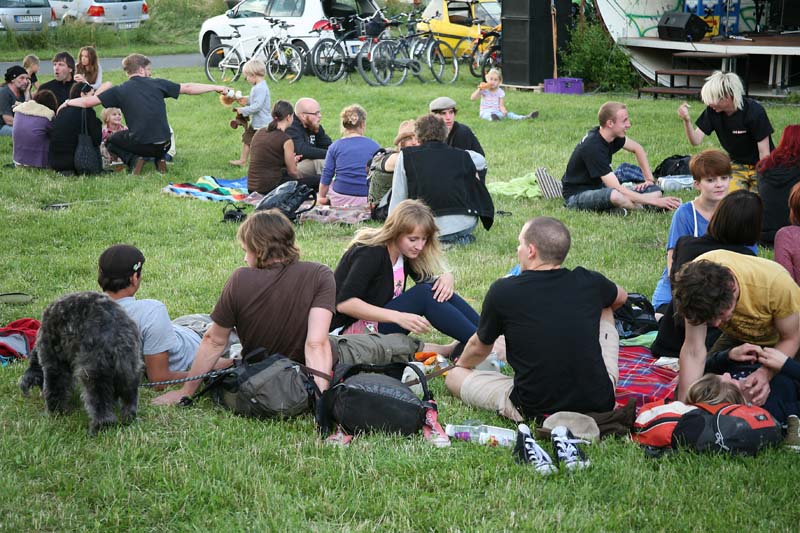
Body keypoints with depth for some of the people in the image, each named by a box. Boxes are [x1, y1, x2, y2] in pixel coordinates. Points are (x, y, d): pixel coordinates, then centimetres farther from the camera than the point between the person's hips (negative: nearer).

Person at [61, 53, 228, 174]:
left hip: (141, 144, -2)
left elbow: (88, 102, 2)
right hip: (163, 145, 2)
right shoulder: (157, 84, 7)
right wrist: (217, 88, 19)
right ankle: (159, 159, 8)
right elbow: (188, 88, 10)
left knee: (112, 141, 27)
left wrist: (68, 102, 21)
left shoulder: (120, 91, 2)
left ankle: (134, 160, -1)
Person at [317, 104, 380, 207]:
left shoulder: (335, 147, 3)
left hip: (340, 199, 2)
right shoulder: (374, 146, 2)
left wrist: (321, 197, 20)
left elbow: (326, 176, 6)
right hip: (366, 199, -1)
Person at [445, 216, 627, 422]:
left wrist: (460, 364, 35)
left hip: (536, 411, -3)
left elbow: (479, 348, 12)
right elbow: (621, 297, 26)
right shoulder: (589, 282, -1)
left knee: (454, 377, 17)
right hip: (600, 403, 3)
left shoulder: (502, 291, -7)